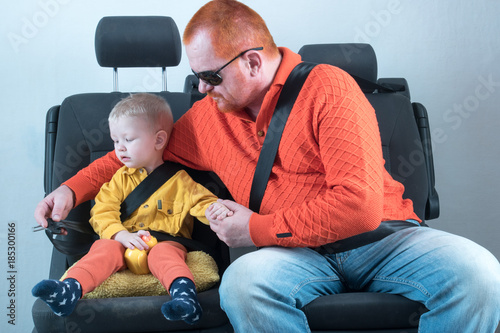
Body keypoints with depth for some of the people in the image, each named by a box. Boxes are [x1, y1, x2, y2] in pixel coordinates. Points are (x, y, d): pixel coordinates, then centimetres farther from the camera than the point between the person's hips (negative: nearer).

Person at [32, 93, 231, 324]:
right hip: (124, 244, 2)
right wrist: (122, 235, -15)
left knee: (164, 253, -34)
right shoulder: (120, 178, 15)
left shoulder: (179, 179, 8)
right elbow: (102, 212, 5)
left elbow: (201, 201, 2)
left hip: (166, 242, -2)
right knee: (105, 249, -27)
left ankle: (184, 293, -59)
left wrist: (214, 210, -24)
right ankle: (70, 290, -48)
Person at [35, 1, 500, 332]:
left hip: (379, 238, -2)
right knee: (242, 281, -34)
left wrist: (257, 229, -11)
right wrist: (73, 189, 13)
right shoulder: (209, 116, 11)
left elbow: (360, 204, -17)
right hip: (298, 255, 3)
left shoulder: (326, 88, -8)